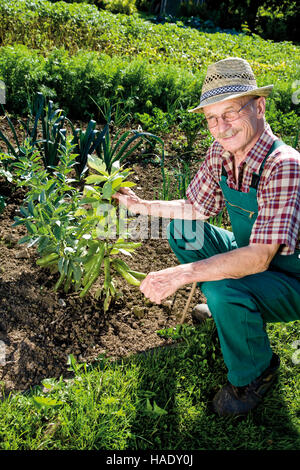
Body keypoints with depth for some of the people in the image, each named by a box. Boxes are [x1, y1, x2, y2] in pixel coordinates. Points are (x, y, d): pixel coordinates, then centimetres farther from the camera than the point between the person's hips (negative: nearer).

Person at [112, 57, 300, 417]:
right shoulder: (220, 152, -8)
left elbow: (259, 258, -38)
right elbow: (197, 208, 5)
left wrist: (181, 274, -42)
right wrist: (141, 205, -1)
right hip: (250, 257, 7)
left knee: (225, 291, -34)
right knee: (181, 228, 4)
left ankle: (254, 374, -1)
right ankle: (228, 309, 19)